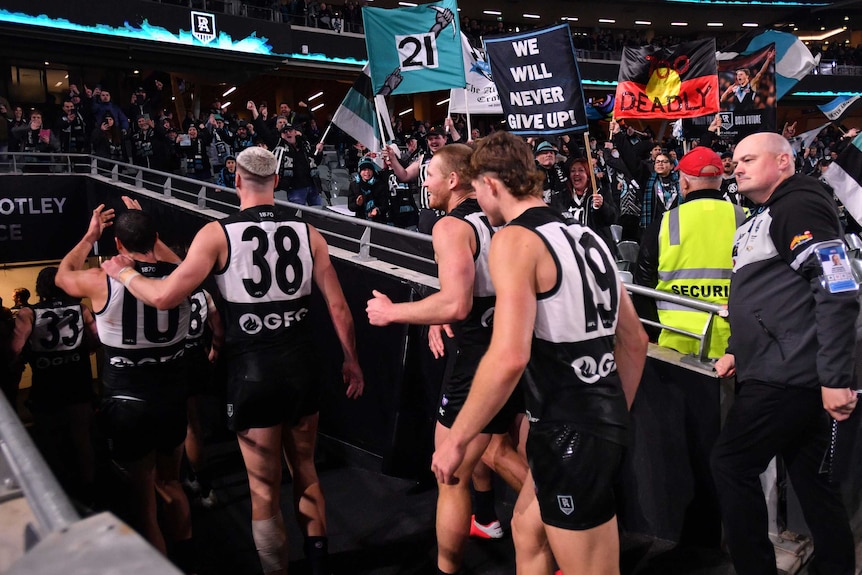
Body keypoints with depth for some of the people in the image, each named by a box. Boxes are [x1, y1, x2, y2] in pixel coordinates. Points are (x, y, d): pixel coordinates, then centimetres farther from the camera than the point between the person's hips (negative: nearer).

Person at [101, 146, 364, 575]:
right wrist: (351, 361, 14)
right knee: (305, 471, 23)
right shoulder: (307, 232, -1)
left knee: (265, 491, 12)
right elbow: (338, 307, 1)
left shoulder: (218, 234, -10)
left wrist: (123, 272, 7)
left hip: (252, 374, -3)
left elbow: (164, 297, -13)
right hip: (301, 368, 4)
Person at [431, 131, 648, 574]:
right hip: (600, 417, 9)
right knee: (527, 531, 26)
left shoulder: (514, 240, -15)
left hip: (570, 430, -9)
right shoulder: (585, 237, 11)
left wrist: (456, 440, -17)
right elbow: (635, 342, 16)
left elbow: (509, 357, -27)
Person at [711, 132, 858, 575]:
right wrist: (737, 351, 19)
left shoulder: (799, 206, -11)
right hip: (778, 370, 10)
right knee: (811, 476, 15)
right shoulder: (763, 219, 19)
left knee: (730, 463, -3)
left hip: (789, 373, -10)